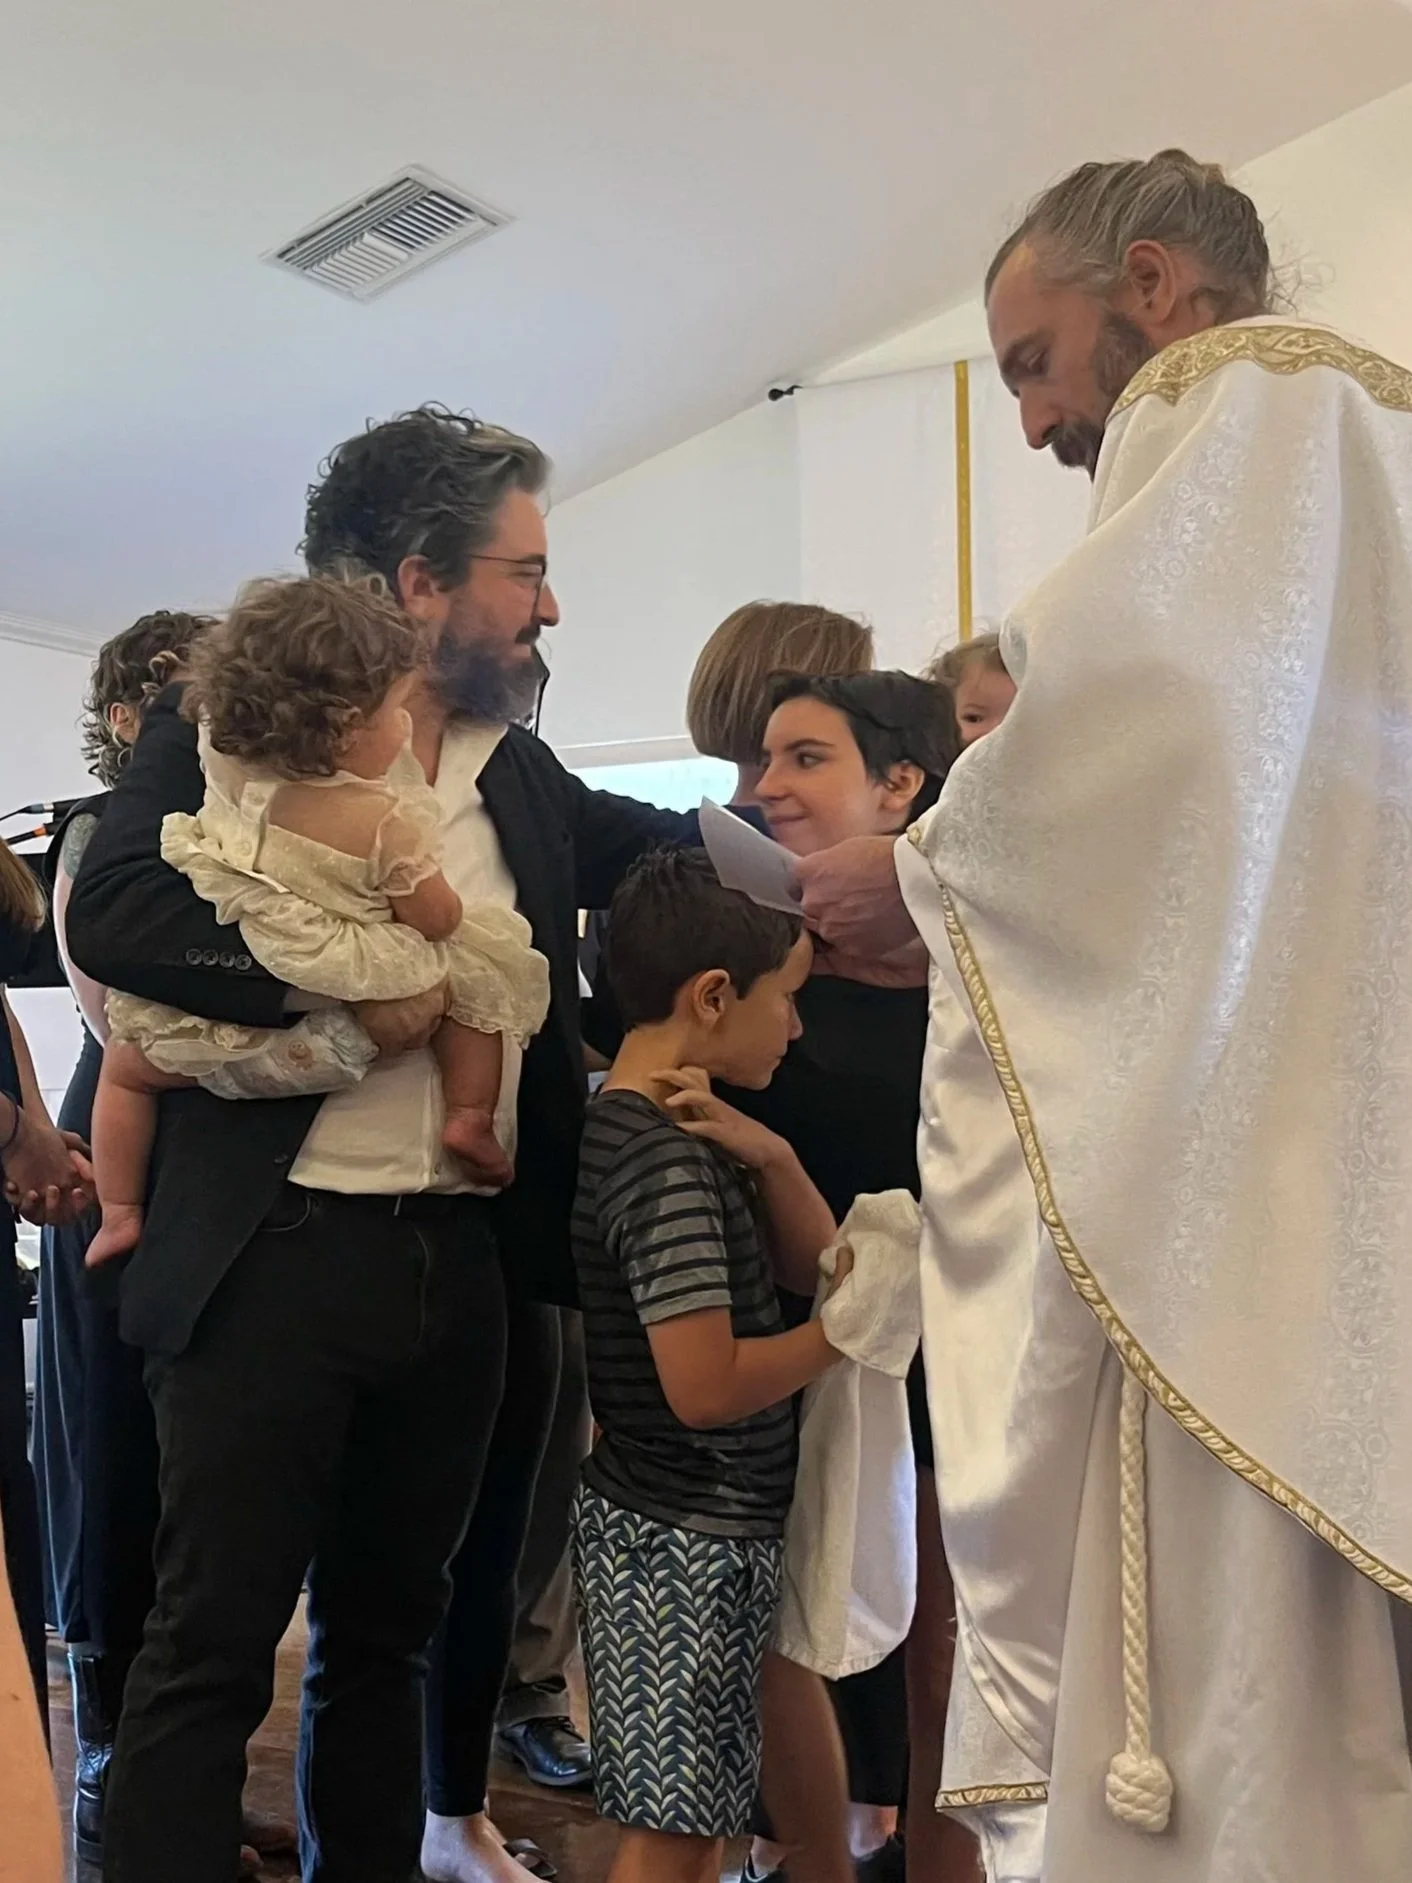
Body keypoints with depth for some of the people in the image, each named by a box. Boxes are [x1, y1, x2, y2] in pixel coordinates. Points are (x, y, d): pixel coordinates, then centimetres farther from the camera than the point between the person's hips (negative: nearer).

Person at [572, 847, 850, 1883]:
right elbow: (706, 1386, -28)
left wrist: (771, 1158, -10)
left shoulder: (652, 1126, 7)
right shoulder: (670, 1163, -22)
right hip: (687, 1537, -9)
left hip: (686, 1524, 9)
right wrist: (844, 1332, -14)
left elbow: (811, 1265, 8)